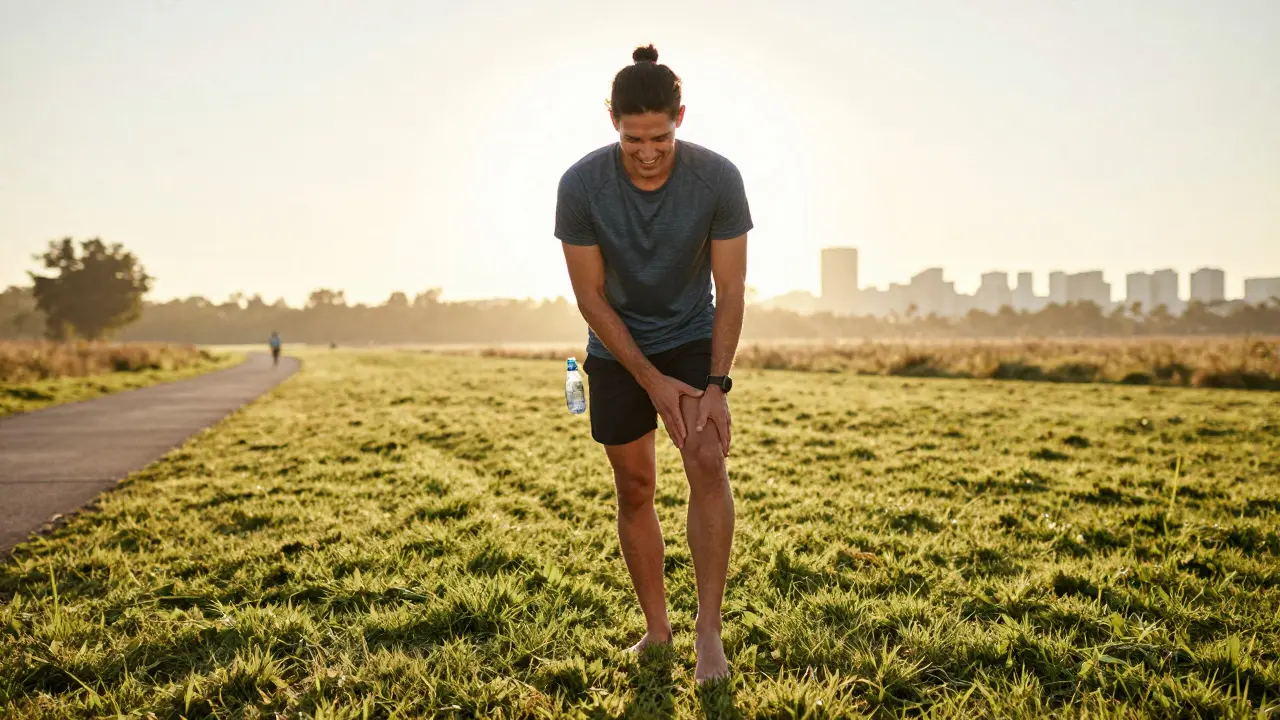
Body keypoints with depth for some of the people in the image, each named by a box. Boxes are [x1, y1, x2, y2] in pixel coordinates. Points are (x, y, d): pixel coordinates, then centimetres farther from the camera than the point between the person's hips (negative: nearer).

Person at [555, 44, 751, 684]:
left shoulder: (718, 179, -21)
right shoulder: (580, 185, -21)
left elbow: (731, 289, -13)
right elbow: (590, 296, -14)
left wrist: (716, 385, -20)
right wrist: (652, 381, -16)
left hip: (693, 339, 0)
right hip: (617, 349, 1)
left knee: (708, 463, -21)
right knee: (634, 490, 6)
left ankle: (709, 629, -12)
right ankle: (656, 629, 21)